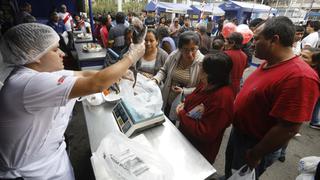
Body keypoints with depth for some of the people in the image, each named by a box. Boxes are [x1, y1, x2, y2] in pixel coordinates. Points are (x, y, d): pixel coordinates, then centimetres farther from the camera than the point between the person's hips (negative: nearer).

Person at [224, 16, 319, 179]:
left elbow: (288, 129, -29)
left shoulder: (298, 76, -30)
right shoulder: (268, 63, 0)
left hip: (254, 145, -7)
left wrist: (255, 155, -19)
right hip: (238, 132, 7)